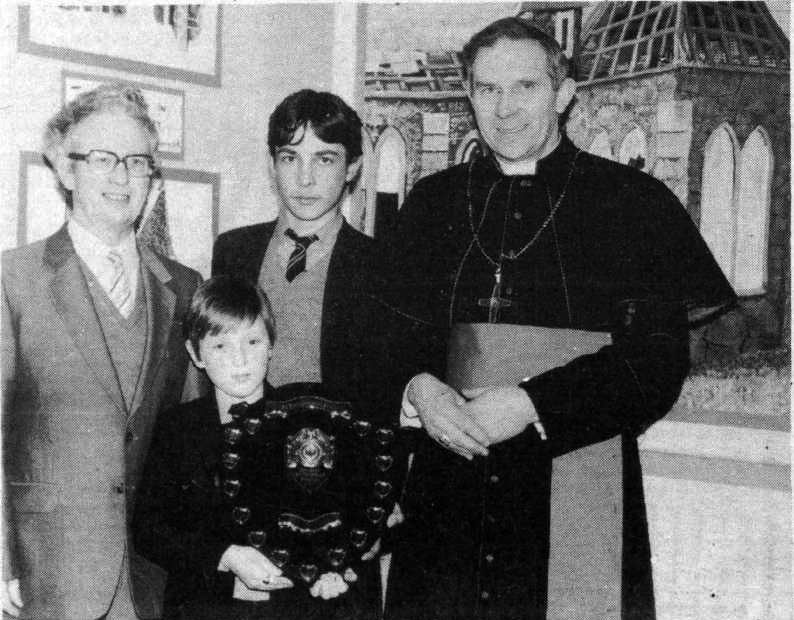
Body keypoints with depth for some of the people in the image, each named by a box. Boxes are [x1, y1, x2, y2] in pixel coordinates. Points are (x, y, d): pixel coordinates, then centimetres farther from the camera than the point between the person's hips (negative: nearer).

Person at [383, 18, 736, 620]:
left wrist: (532, 403, -17)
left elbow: (658, 362, -7)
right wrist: (418, 389, -12)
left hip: (578, 495, -2)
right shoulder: (433, 201, 11)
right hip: (447, 497, 3)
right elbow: (391, 329, 10)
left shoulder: (634, 203, 0)